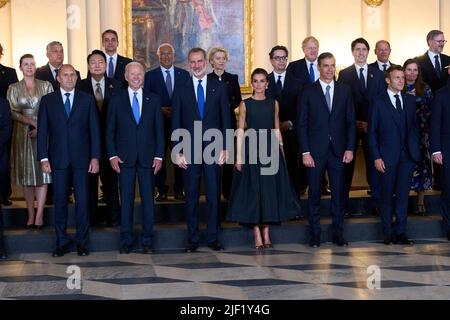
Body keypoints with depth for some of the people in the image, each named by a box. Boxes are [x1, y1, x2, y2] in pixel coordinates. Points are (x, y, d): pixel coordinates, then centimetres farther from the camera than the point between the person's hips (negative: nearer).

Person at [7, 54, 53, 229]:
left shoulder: (46, 85, 6)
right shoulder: (13, 88, 8)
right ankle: (31, 215, 6)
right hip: (22, 134, 1)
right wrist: (32, 122, -12)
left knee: (42, 172, -5)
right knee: (26, 174, 2)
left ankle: (39, 215, -3)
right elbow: (12, 113, 0)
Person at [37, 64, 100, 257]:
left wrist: (95, 157, -3)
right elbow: (42, 131, 4)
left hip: (81, 158, 0)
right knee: (60, 201, 5)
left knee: (82, 200, 2)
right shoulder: (47, 100, 6)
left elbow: (94, 129, 4)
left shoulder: (87, 100, 6)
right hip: (58, 159, 0)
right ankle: (62, 242, 14)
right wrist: (43, 158, -4)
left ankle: (82, 242, 12)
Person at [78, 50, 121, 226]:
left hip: (110, 138, 0)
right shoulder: (80, 86, 0)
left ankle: (113, 216, 18)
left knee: (111, 177, 7)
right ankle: (92, 216, 19)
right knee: (90, 178, 7)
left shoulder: (116, 85, 3)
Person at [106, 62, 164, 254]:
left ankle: (147, 240, 11)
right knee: (126, 199, 3)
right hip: (124, 158, 0)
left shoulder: (154, 100, 7)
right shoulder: (116, 100, 5)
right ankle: (126, 239, 12)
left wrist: (159, 156, -2)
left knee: (148, 198, 3)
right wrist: (112, 155, -4)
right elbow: (110, 131, 5)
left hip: (147, 157, 1)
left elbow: (159, 130, 6)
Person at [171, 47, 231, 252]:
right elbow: (176, 124, 5)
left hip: (213, 149, 0)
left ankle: (213, 238, 14)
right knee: (191, 196, 5)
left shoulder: (219, 87, 6)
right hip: (189, 151, 0)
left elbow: (226, 119, 4)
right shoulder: (181, 91, 6)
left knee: (214, 195, 4)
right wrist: (177, 152, -3)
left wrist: (225, 148, -3)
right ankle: (193, 239, 14)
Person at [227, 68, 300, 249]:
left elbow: (276, 130, 11)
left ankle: (266, 231, 14)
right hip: (251, 149, -2)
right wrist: (239, 157, -7)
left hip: (271, 149, 2)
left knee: (270, 190, 4)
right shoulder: (245, 104, 1)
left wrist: (281, 151, 4)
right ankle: (257, 234, 7)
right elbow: (240, 131, -1)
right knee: (253, 190, 0)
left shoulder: (273, 103, 8)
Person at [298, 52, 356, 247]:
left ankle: (338, 234, 15)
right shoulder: (308, 92, 1)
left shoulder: (344, 90, 8)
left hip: (338, 150, 2)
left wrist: (350, 148, -1)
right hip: (315, 151, -2)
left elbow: (350, 122, 8)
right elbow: (302, 124, -1)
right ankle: (315, 235, 13)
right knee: (314, 194, 4)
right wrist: (305, 152, -8)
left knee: (338, 193, 5)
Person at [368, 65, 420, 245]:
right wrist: (376, 157, -8)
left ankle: (400, 232, 8)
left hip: (407, 156, 3)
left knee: (403, 194, 2)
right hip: (387, 156, -3)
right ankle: (388, 232, 14)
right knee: (387, 195, 4)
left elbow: (414, 126, 14)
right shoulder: (378, 102, 0)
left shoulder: (410, 100, 11)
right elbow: (372, 131, -1)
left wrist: (415, 149, 3)